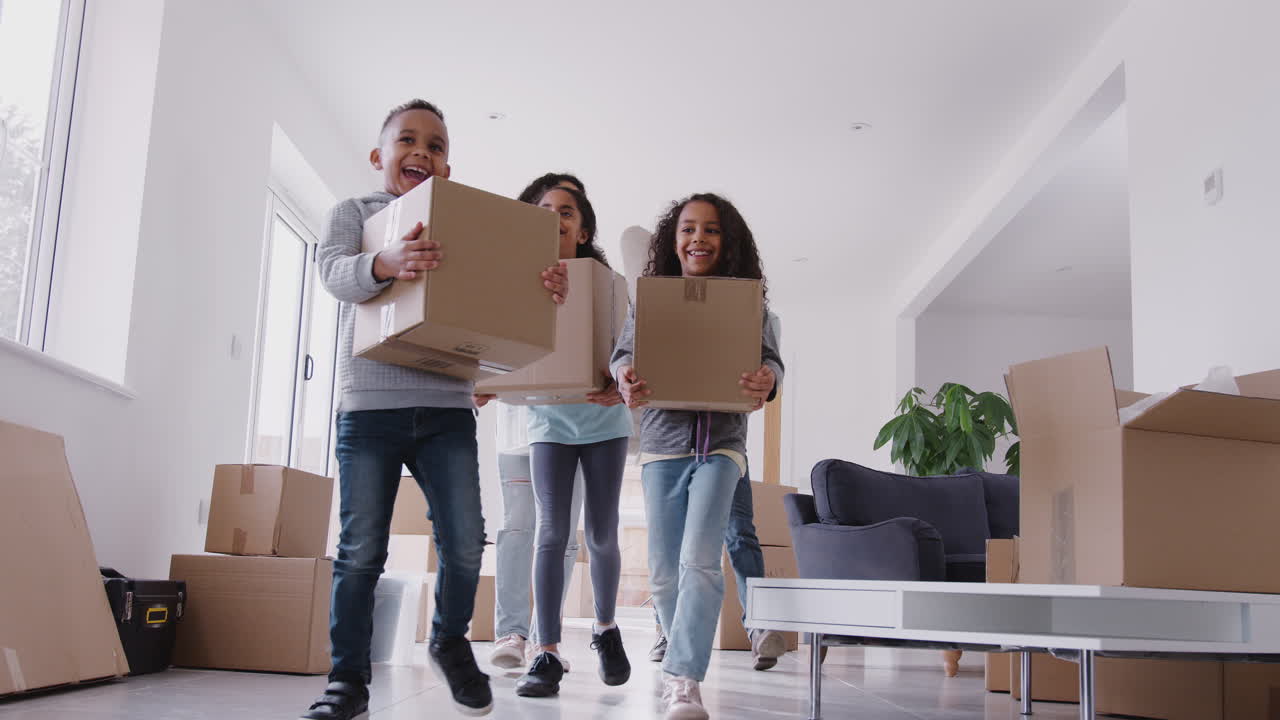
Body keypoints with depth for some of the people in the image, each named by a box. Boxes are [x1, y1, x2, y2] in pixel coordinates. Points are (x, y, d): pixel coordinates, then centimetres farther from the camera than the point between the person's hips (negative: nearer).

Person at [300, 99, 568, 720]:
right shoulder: (354, 213, 8)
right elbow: (333, 271, -11)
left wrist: (547, 291, -16)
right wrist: (386, 263, -34)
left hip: (446, 407, 2)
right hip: (369, 406, -2)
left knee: (464, 544, -3)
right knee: (360, 550, 0)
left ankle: (450, 641, 24)